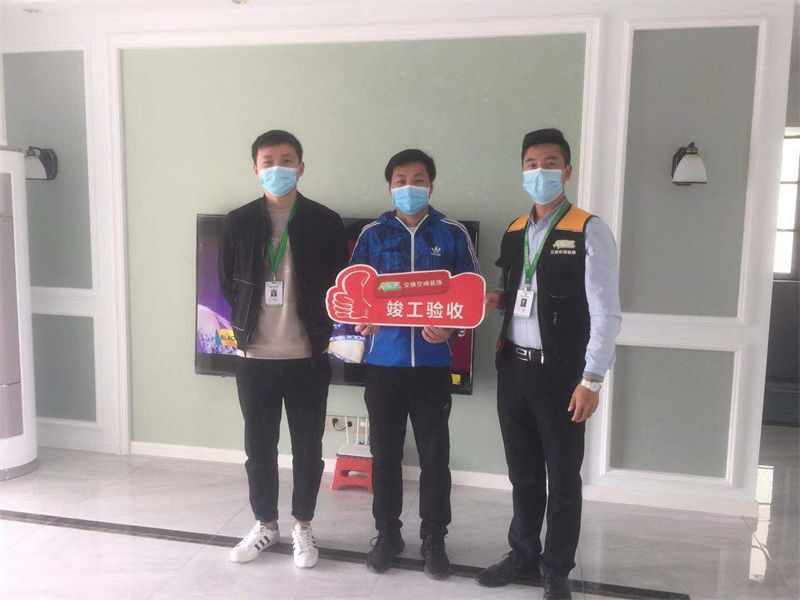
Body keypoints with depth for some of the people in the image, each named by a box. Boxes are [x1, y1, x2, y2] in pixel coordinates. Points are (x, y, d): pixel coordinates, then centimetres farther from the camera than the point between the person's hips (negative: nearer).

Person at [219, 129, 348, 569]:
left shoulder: (325, 222, -2)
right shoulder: (238, 222, 2)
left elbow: (342, 285, 2)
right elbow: (227, 285, 9)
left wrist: (316, 327, -4)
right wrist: (251, 320, 4)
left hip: (307, 355, -1)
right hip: (254, 355, 2)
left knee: (308, 446, 9)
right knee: (258, 446, 13)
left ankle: (302, 527, 29)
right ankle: (265, 524, 33)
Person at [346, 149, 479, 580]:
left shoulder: (452, 234, 3)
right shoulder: (373, 234, 6)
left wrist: (450, 327, -15)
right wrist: (360, 321, -12)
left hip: (432, 362, -1)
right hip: (383, 361, 1)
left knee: (435, 455, 7)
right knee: (384, 454, 11)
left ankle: (434, 540, 24)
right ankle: (387, 534, 28)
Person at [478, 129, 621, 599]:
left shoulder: (589, 231, -9)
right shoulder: (514, 231, 11)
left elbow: (606, 312, -12)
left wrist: (592, 379, -16)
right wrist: (497, 300, -2)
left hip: (560, 373, -5)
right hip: (513, 367, 6)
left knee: (562, 476, 8)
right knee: (523, 471, 17)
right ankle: (524, 555, 35)